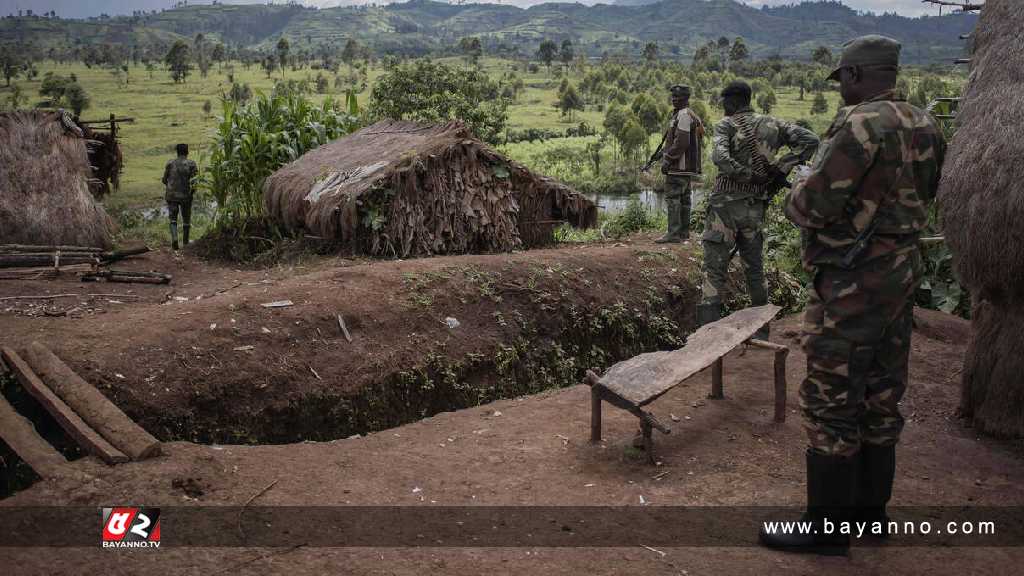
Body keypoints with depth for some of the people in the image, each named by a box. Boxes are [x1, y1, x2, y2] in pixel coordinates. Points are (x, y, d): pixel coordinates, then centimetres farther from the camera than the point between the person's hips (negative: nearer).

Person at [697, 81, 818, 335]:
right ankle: (760, 330, 25)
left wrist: (750, 176, -15)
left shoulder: (726, 125, -7)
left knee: (714, 271, -2)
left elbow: (720, 157, -25)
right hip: (755, 208, 5)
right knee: (754, 269, 18)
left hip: (725, 205, -5)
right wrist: (779, 171, -3)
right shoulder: (772, 125, 8)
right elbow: (809, 140, -1)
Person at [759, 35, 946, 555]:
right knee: (880, 399, 17)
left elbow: (812, 206, -20)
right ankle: (870, 511, 30)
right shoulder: (924, 127, 8)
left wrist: (797, 195, 1)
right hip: (900, 273, 9)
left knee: (831, 404, 0)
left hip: (852, 284, -9)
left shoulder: (862, 125, -20)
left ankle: (827, 528, 11)